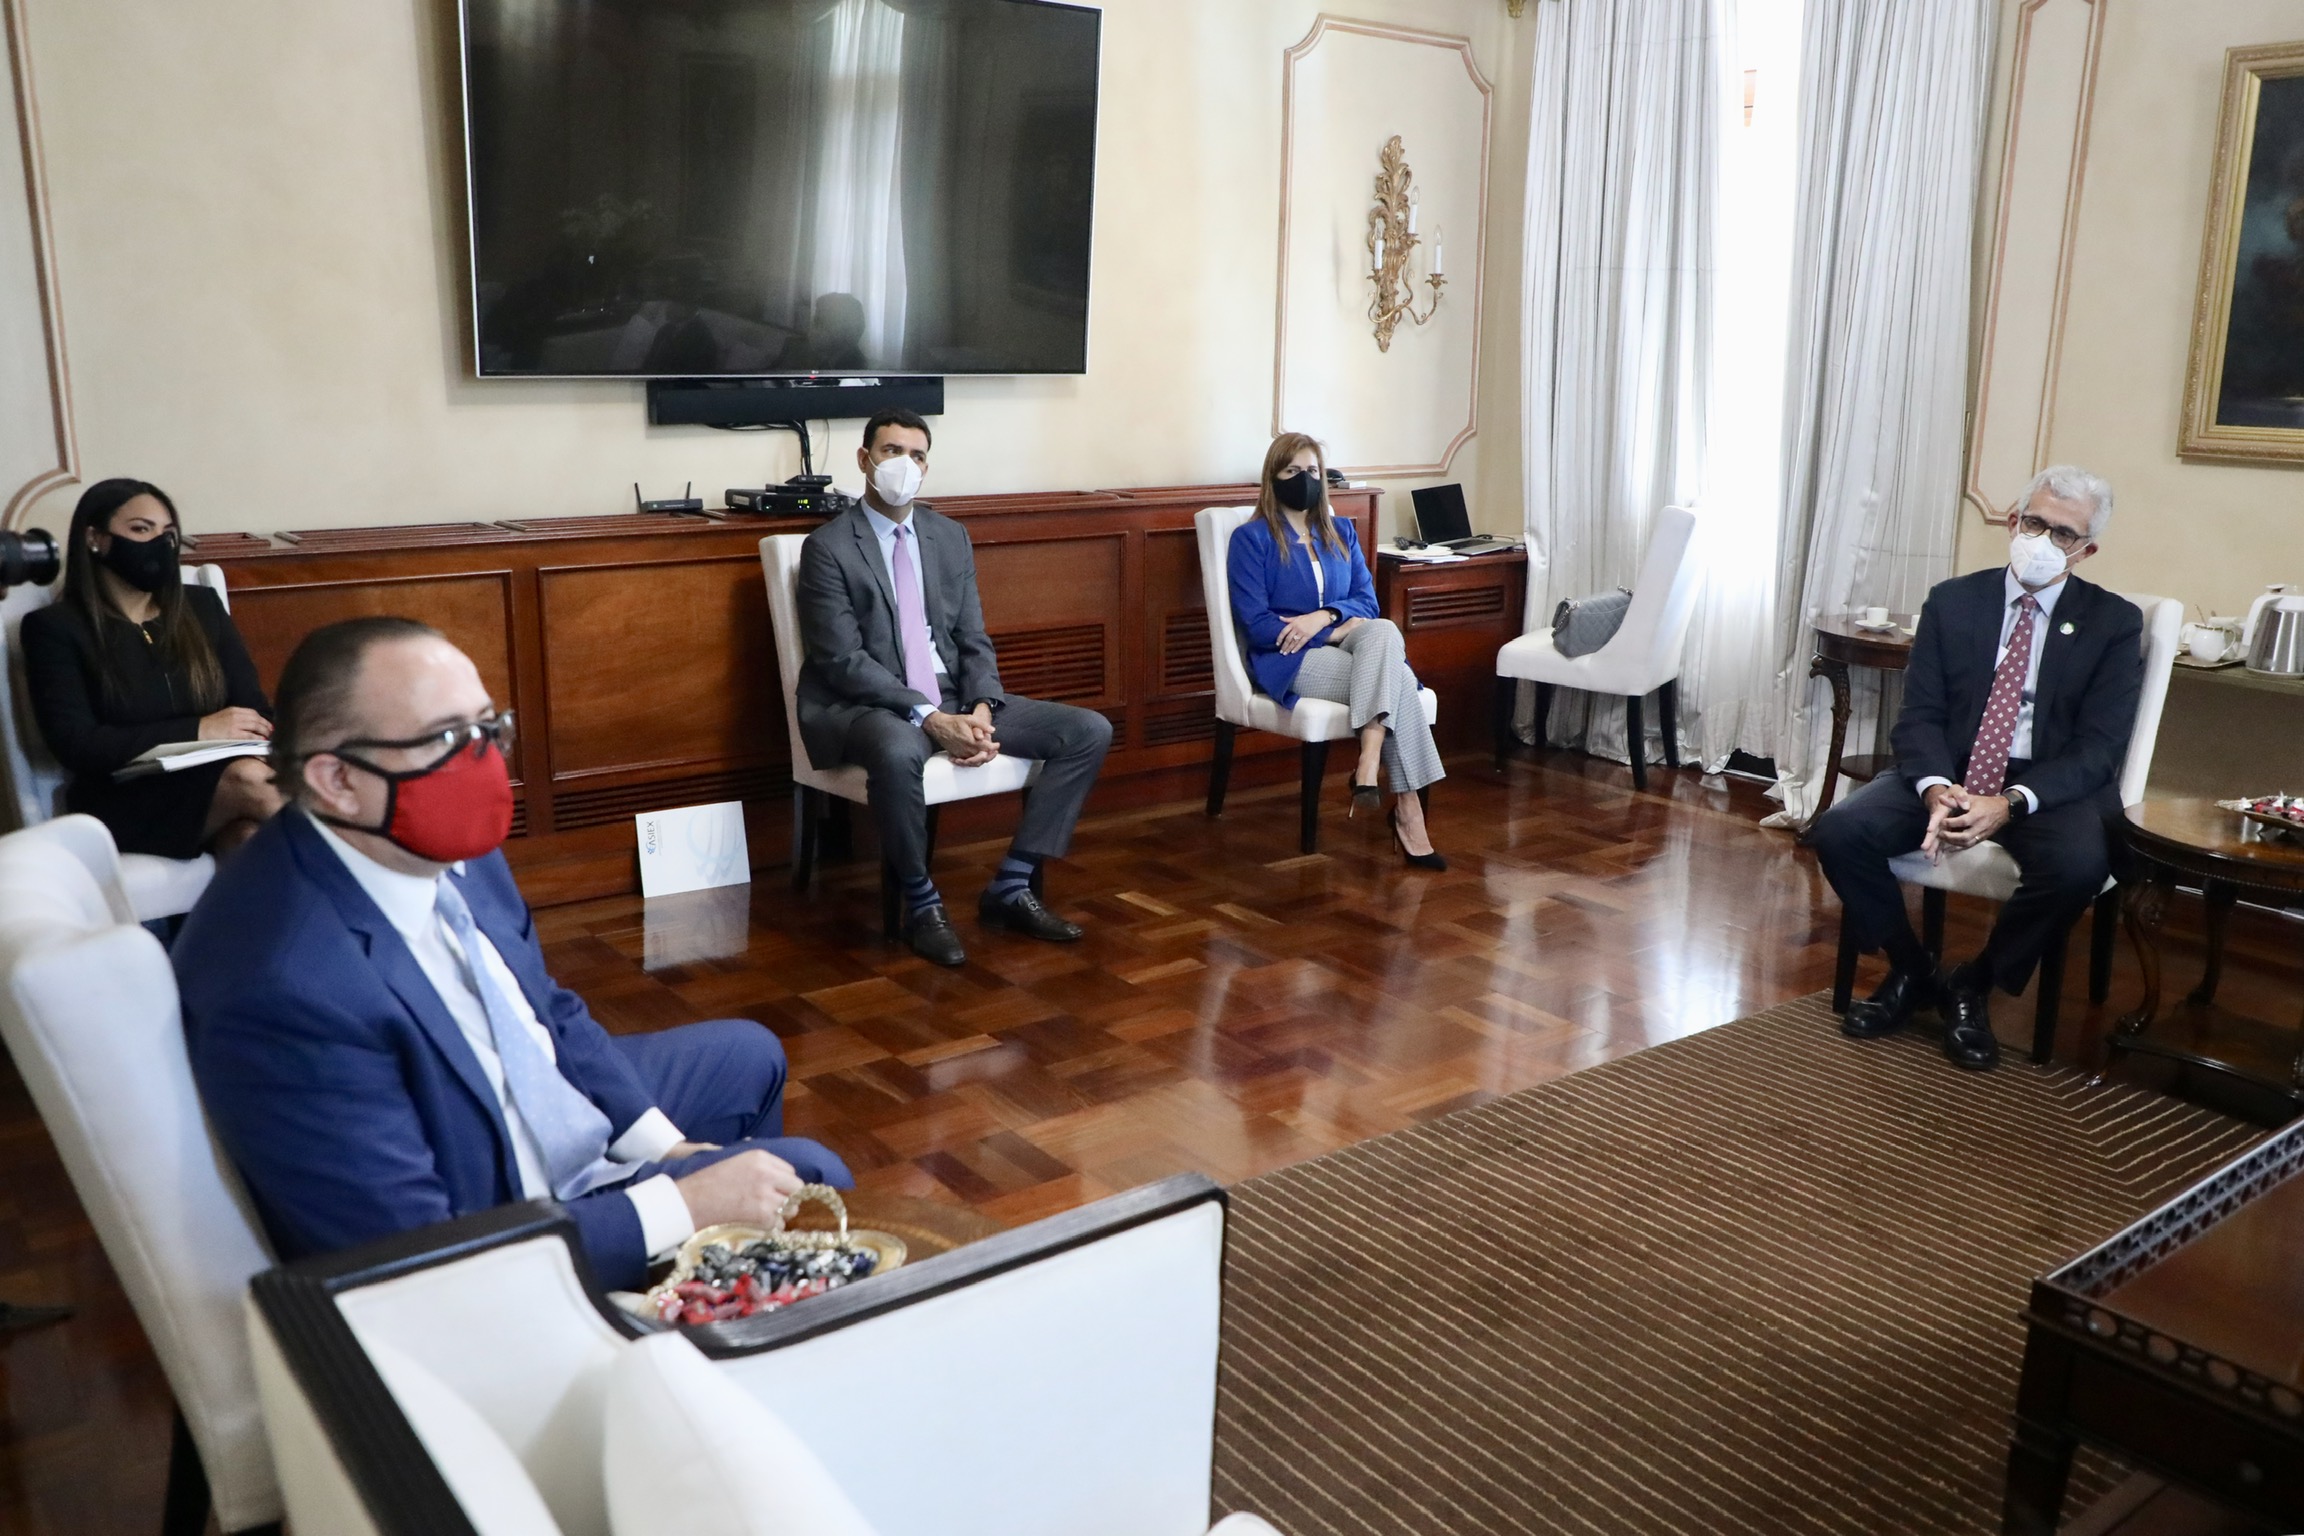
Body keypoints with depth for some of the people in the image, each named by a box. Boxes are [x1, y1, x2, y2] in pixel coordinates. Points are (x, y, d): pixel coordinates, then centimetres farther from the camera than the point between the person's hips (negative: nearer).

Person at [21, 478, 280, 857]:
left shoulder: (202, 606, 16)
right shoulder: (55, 628, 3)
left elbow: (252, 706, 12)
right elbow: (75, 745, -7)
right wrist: (198, 731, -16)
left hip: (219, 779, 3)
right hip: (124, 803, -3)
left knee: (252, 833, -35)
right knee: (248, 780, -34)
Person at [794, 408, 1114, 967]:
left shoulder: (951, 536, 11)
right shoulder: (828, 547, -6)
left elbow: (974, 640, 9)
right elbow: (844, 660, -15)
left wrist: (981, 708, -12)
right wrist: (929, 719, -24)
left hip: (954, 699, 6)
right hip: (866, 705, -6)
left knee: (1090, 731, -7)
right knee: (898, 752, -43)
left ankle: (1010, 888, -3)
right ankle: (922, 905, -18)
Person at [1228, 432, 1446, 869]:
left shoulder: (1341, 532, 18)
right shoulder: (1251, 538, 0)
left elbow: (1367, 601, 10)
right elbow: (1255, 624, -9)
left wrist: (1323, 616, -13)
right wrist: (1339, 630, -13)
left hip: (1345, 646, 5)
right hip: (1290, 660, -5)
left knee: (1383, 632, -34)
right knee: (1397, 682, -30)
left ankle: (1369, 765, -43)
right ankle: (1408, 810, -34)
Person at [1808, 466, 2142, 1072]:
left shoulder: (2114, 623, 0)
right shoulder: (1951, 602, 5)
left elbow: (2098, 746, -8)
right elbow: (1919, 715, -1)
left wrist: (2011, 803, -25)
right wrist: (1936, 789, -23)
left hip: (2049, 785, -2)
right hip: (1950, 772, 2)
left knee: (2079, 864, -34)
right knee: (1839, 830, -23)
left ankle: (1973, 984, -6)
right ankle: (1911, 971, 2)